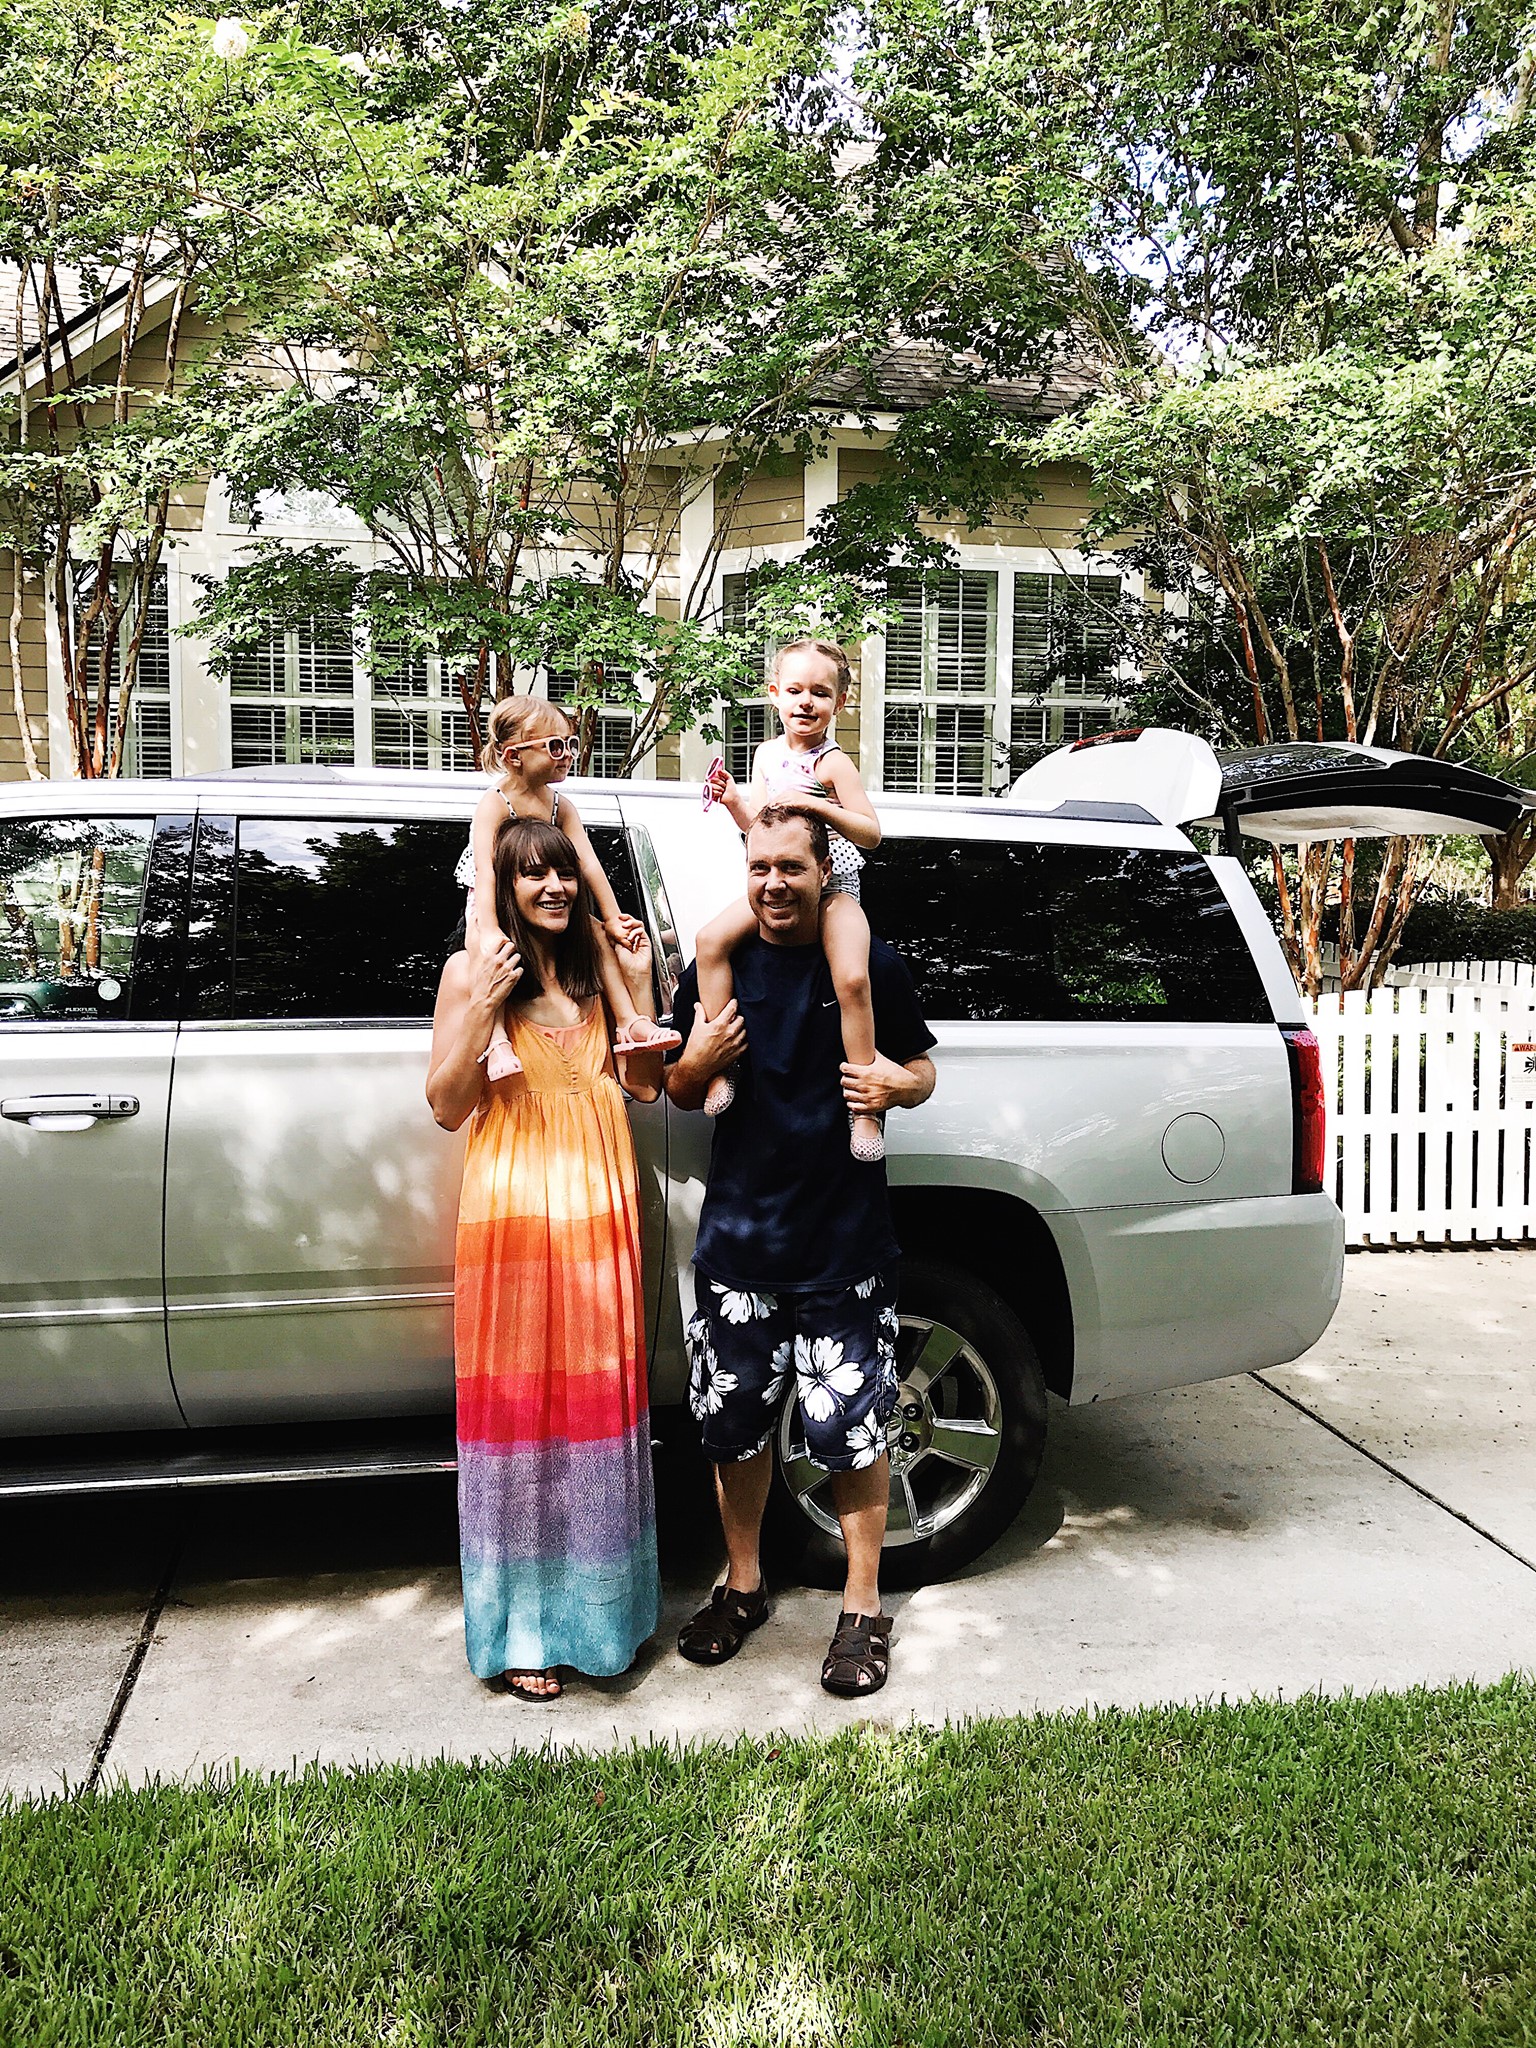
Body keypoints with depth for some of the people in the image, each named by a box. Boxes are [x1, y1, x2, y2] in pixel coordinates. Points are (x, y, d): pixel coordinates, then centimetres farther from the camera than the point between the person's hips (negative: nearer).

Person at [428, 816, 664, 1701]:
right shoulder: (474, 971, -1)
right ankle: (521, 1629, 15)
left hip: (600, 1205, 5)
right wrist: (482, 1013, -18)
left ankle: (597, 1607, 27)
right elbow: (446, 1106, -5)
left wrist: (640, 986, -2)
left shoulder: (593, 970, 12)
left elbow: (644, 1084, 9)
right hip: (516, 1207, -4)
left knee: (598, 1399, 10)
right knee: (519, 1405, 2)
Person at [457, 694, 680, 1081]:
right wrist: (489, 931, -43)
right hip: (493, 907, -6)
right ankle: (497, 1041, -44)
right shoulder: (494, 804, -19)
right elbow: (485, 872, -31)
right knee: (489, 946, -35)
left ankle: (628, 1022, -6)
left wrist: (612, 919, -12)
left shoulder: (560, 804, 1)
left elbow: (587, 863, -5)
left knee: (597, 934, -9)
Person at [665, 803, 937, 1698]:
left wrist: (897, 1084, -12)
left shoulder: (872, 967, 1)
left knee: (852, 1428, 2)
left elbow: (923, 1067, 11)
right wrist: (697, 1063, -9)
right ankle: (744, 1584, 33)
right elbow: (682, 1095, 13)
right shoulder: (717, 967, 6)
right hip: (738, 1238, 3)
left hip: (845, 1244, -2)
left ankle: (864, 1606, 20)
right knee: (736, 1421, 12)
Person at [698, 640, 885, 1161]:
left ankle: (863, 1103, -16)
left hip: (832, 888, -6)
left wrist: (817, 805, -27)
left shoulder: (833, 763, -10)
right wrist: (732, 799, -2)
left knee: (852, 979, -27)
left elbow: (871, 834, -15)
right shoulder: (767, 754, 9)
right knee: (711, 940, -15)